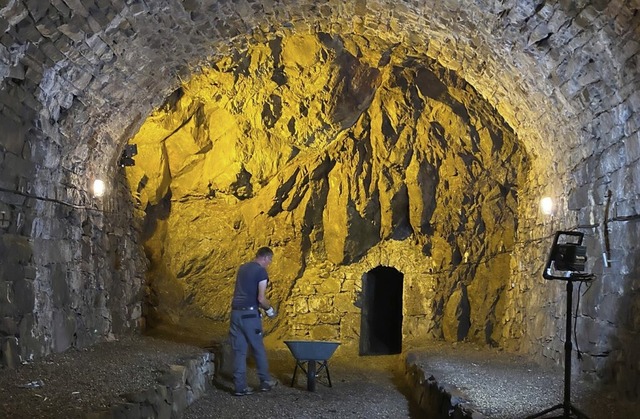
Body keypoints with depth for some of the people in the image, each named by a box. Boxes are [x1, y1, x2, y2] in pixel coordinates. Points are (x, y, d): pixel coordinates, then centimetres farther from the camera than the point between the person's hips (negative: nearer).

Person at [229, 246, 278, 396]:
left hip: (236, 312, 6)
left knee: (239, 350, 7)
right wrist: (269, 309, 5)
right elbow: (261, 298, -14)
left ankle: (240, 386, 7)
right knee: (259, 349, 9)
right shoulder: (261, 272, -8)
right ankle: (265, 381, 21)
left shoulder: (242, 268, 15)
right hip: (250, 314, -6)